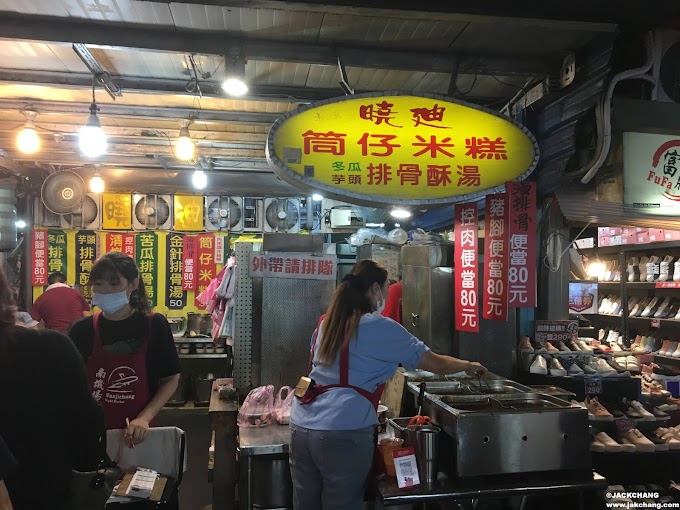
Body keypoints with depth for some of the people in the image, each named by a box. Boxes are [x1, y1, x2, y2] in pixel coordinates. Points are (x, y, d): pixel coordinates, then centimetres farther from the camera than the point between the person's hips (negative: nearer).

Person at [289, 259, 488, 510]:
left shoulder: (327, 322, 13)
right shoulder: (381, 328, -6)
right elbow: (436, 364, 0)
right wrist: (469, 366, 19)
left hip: (301, 425, 7)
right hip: (342, 432, -7)